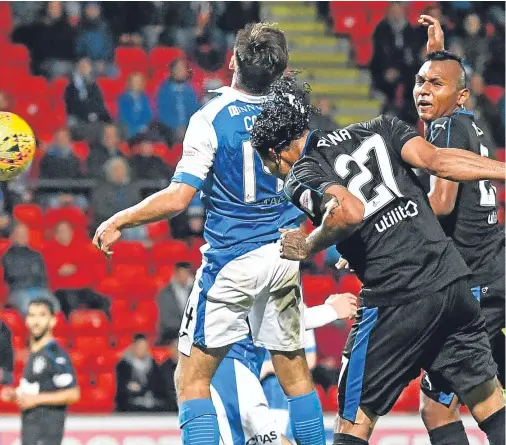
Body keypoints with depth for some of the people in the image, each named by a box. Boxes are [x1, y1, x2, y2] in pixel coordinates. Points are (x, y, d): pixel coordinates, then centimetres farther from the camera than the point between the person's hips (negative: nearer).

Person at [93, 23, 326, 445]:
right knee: (295, 370, 16)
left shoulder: (210, 118, -15)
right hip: (285, 255, 5)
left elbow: (177, 199, -18)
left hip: (232, 260, -5)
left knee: (192, 378, 1)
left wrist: (117, 222, -7)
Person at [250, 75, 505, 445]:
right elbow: (437, 160, 2)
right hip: (453, 281, 5)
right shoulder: (377, 129, 16)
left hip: (396, 303, -5)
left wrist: (308, 246, -4)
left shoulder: (301, 175, 1)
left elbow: (350, 211, -19)